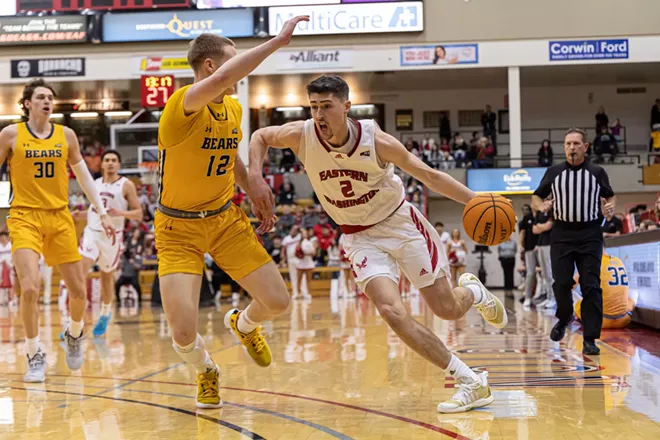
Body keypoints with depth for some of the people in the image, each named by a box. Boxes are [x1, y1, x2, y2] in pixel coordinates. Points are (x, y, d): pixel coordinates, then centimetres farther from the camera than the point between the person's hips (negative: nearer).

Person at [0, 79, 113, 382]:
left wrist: (102, 212, 12)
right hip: (25, 218, -3)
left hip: (60, 218, 3)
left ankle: (74, 334, 36)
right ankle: (35, 356, 1)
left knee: (79, 291, 3)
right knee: (30, 289, -18)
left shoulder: (66, 135, 6)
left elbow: (83, 175, 15)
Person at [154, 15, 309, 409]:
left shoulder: (233, 108, 2)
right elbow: (222, 78, -46)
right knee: (184, 333, -16)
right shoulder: (183, 105, -24)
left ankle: (243, 324, 37)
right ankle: (206, 372, 22)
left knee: (278, 302, -1)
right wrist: (278, 41, -43)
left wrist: (255, 195, 19)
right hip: (180, 228, -6)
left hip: (226, 219, 6)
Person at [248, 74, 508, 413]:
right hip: (361, 237, 2)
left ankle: (474, 291, 43)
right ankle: (471, 382, -11)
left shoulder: (376, 141, -22)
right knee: (392, 312, -21)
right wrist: (256, 177, -14)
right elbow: (260, 136, 3)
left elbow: (429, 176, -12)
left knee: (448, 309, 2)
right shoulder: (301, 136, -18)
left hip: (401, 223, -2)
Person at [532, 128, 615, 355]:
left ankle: (590, 340, -4)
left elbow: (609, 196, 16)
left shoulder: (597, 172, 5)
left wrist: (610, 206, -7)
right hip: (562, 234, 1)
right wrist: (541, 205, -10)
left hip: (590, 235, -1)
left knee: (591, 286, -7)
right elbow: (536, 197, 12)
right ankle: (564, 318, 30)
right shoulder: (554, 172, 6)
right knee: (561, 284, -1)